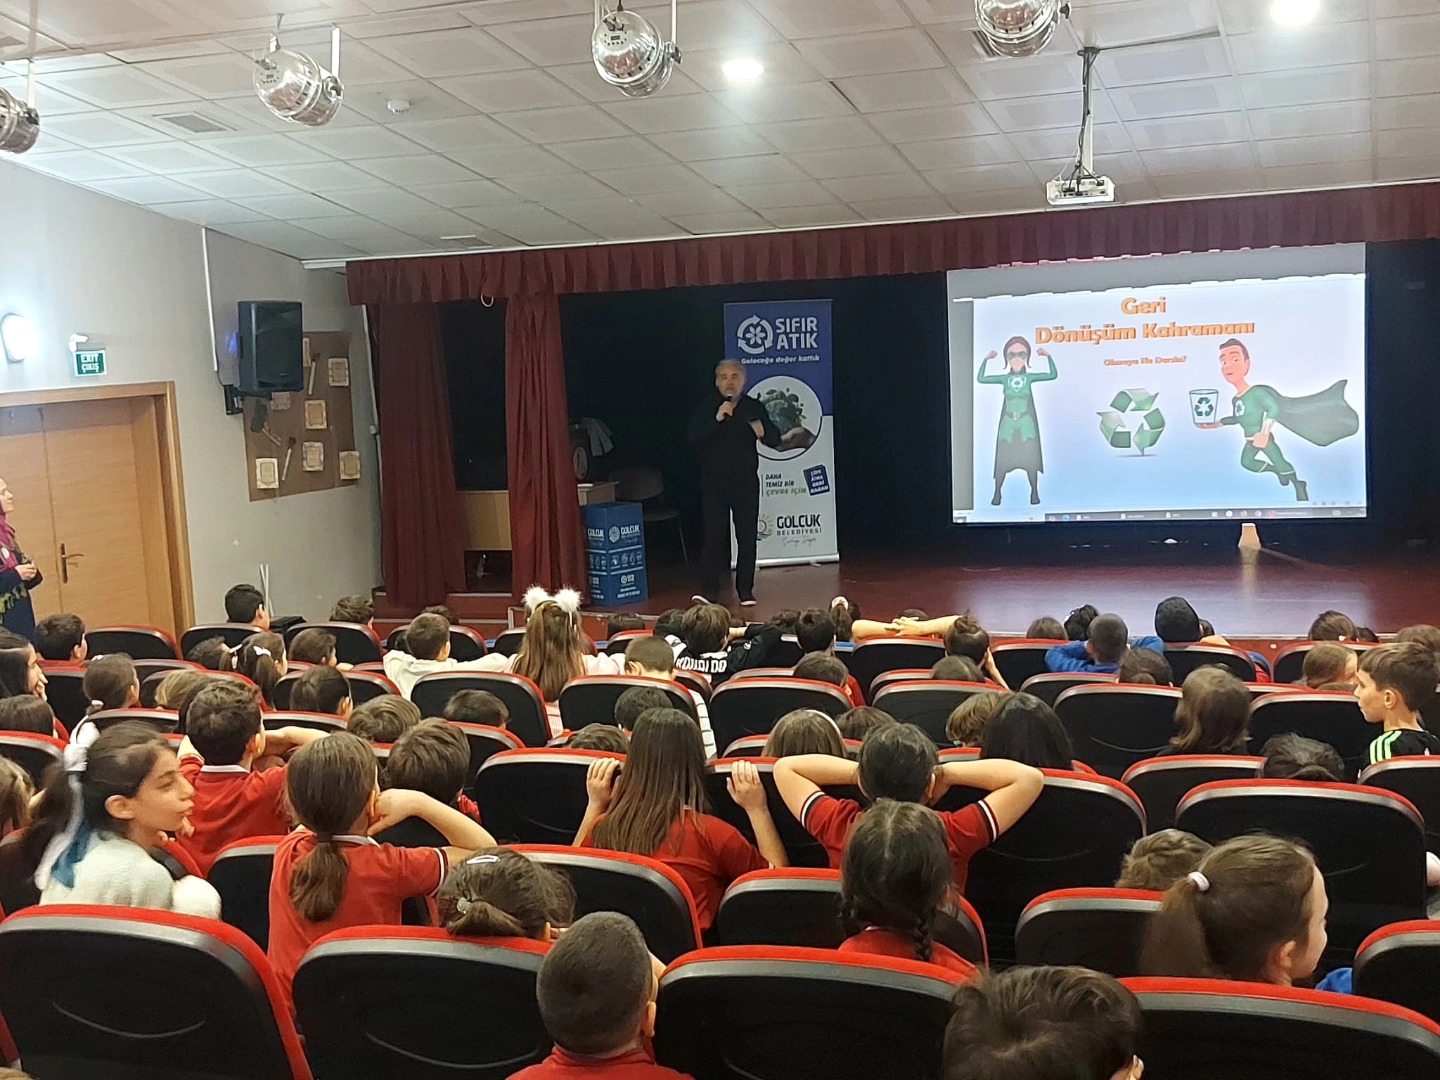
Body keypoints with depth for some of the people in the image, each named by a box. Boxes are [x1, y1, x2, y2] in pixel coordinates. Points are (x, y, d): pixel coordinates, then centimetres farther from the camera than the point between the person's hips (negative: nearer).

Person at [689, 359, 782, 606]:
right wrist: (716, 419, -22)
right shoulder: (706, 408, -1)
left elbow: (776, 439, 1)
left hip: (746, 482, 2)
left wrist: (763, 432, -21)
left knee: (748, 537, 4)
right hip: (714, 482, -2)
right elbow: (693, 440, -12)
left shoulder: (753, 408, 2)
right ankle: (709, 590, 5)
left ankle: (745, 590, 14)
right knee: (714, 537, -3)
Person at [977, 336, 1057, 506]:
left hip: (1026, 422, 0)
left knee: (1030, 458, -1)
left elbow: (1052, 374, -2)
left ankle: (1034, 492, 8)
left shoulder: (1029, 377, 1)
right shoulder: (1005, 378, 2)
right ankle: (997, 493, 7)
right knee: (1002, 458, 0)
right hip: (1008, 422, 1)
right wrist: (986, 360, -4)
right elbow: (980, 379, 0)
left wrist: (1048, 356, -8)